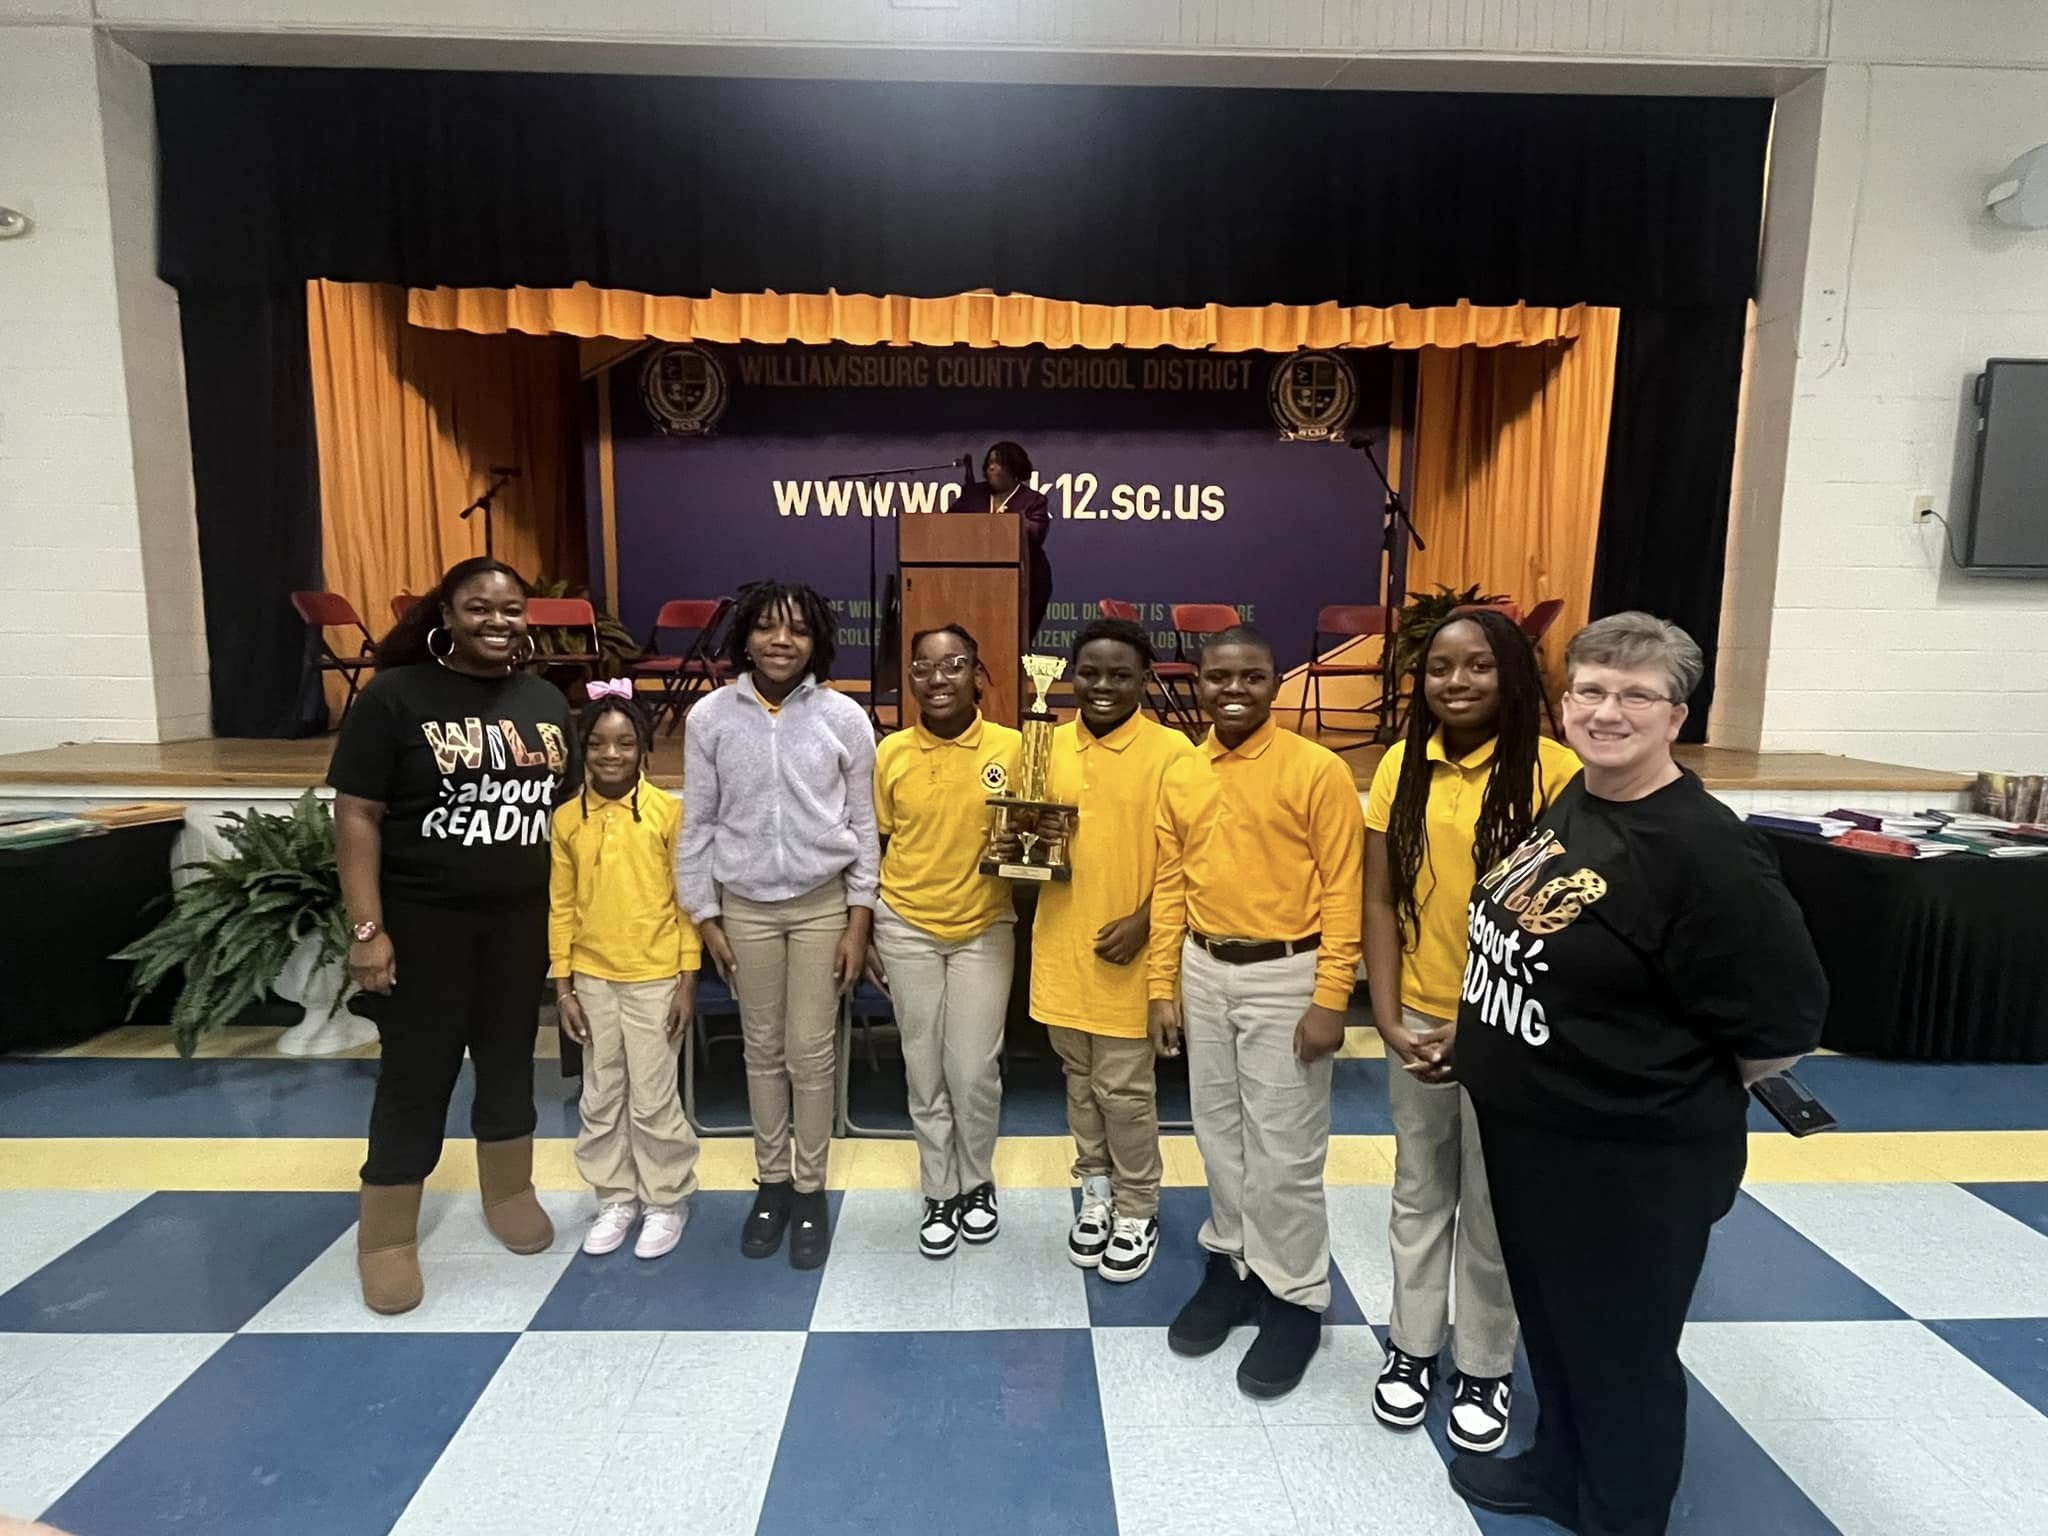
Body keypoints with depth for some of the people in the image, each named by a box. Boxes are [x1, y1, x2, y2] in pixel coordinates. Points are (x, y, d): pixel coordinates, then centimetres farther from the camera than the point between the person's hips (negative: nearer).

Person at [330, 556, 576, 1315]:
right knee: (416, 1072, 5)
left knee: (510, 1059, 16)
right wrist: (367, 927, -16)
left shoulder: (546, 701, 6)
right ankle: (387, 1235, 23)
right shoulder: (394, 695, -8)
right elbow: (357, 816, -11)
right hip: (424, 920, -4)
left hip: (523, 918, 4)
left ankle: (509, 1192, 36)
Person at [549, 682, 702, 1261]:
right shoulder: (567, 818, 1)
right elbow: (561, 906, 5)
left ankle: (667, 1200, 24)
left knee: (652, 1099, 5)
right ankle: (616, 1198, 32)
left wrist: (688, 980, -8)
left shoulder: (668, 811, -9)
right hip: (593, 979, 4)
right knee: (601, 1099, 14)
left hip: (655, 979, -4)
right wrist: (563, 985, 2)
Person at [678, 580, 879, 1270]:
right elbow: (697, 823, 2)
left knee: (812, 1052, 6)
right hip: (744, 906, 1)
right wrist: (704, 915, 2)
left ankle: (810, 1188, 25)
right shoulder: (711, 716, -5)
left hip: (823, 904, -1)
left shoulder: (844, 717, -7)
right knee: (763, 1049, 14)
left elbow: (863, 825, -2)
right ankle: (772, 1180, 32)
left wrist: (859, 921, -3)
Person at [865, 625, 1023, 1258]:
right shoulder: (890, 753, -4)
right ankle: (939, 1193, 29)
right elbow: (871, 846, 4)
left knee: (975, 1072, 4)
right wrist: (862, 932, 4)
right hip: (907, 929, 1)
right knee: (925, 1072, 10)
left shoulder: (1011, 747, -8)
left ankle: (978, 1184, 30)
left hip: (984, 929, -1)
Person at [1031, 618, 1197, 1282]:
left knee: (1125, 1087, 6)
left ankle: (1137, 1210, 26)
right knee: (1080, 1078, 17)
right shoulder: (1048, 746, 4)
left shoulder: (1171, 751, -10)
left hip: (1130, 947, -4)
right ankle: (1096, 1191, 36)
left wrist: (1143, 921, -17)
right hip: (1061, 941, 4)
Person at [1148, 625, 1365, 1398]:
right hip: (1205, 972, 5)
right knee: (1219, 1133, 16)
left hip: (1285, 974, -5)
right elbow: (1169, 887, 8)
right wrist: (1163, 987, 6)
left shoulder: (1319, 771, -11)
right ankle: (1231, 1264, 34)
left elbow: (1342, 892, -11)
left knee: (1284, 1150, 4)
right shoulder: (1179, 777, 4)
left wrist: (1330, 1000, -14)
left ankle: (1295, 1297, 22)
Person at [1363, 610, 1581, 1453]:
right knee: (1419, 1192, 18)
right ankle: (1412, 1346, 38)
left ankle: (1485, 1367, 35)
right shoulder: (1402, 766, -1)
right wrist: (1388, 1016, -7)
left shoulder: (1552, 770, -14)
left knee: (1493, 1204, 13)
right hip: (1417, 1021, 4)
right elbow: (1381, 901, 0)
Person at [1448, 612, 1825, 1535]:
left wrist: (1677, 1098, -6)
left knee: (1622, 1351, 15)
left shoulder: (1704, 849, -24)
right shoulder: (1567, 803, 0)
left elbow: (1784, 1029, -19)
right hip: (1525, 1140, 8)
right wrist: (1493, 1053, 9)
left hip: (1632, 1166, -8)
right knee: (1549, 1324, 26)